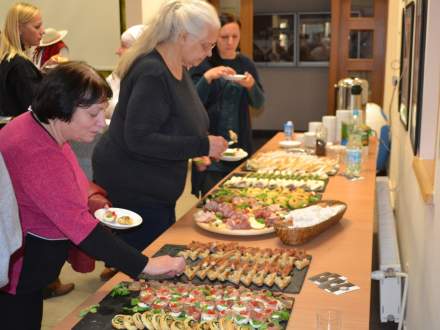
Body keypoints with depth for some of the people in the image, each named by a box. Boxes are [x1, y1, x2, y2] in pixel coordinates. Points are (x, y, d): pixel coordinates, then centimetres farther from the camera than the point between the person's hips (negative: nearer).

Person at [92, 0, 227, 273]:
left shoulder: (179, 68, 5)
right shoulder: (152, 73, -25)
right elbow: (137, 138, -30)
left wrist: (202, 147, 4)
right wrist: (200, 146, -28)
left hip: (155, 187, 10)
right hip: (132, 188, -10)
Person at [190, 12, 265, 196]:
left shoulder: (246, 64, 6)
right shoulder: (202, 64, -5)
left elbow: (259, 103, 5)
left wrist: (251, 85, -16)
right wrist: (207, 77, -27)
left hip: (240, 142, 4)